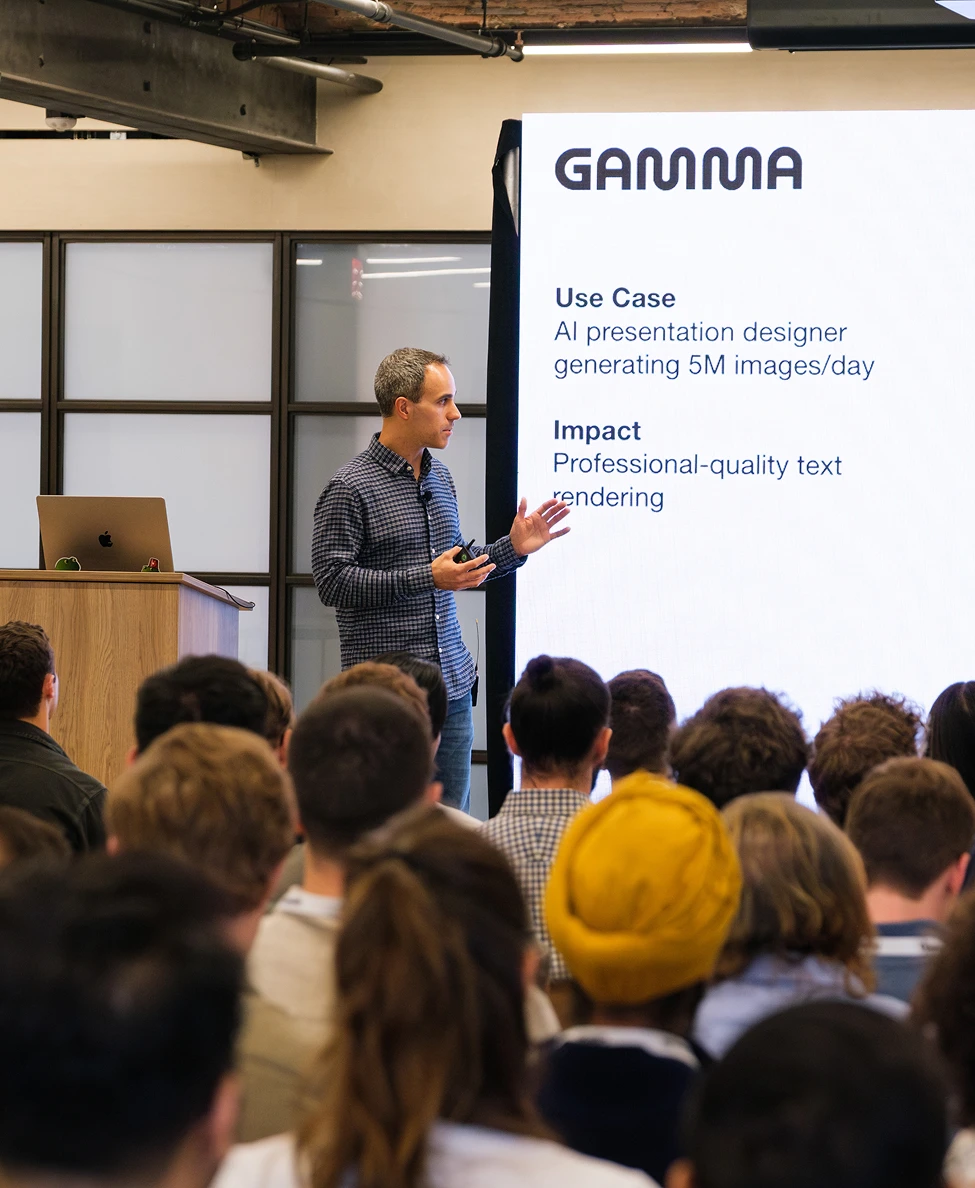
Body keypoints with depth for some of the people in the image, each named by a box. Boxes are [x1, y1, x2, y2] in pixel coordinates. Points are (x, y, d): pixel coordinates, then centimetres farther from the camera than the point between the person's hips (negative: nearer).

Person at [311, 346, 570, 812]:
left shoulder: (440, 478, 16)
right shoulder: (350, 489, -8)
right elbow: (332, 581, -14)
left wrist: (513, 547, 10)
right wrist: (426, 577, -19)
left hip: (451, 685, 7)